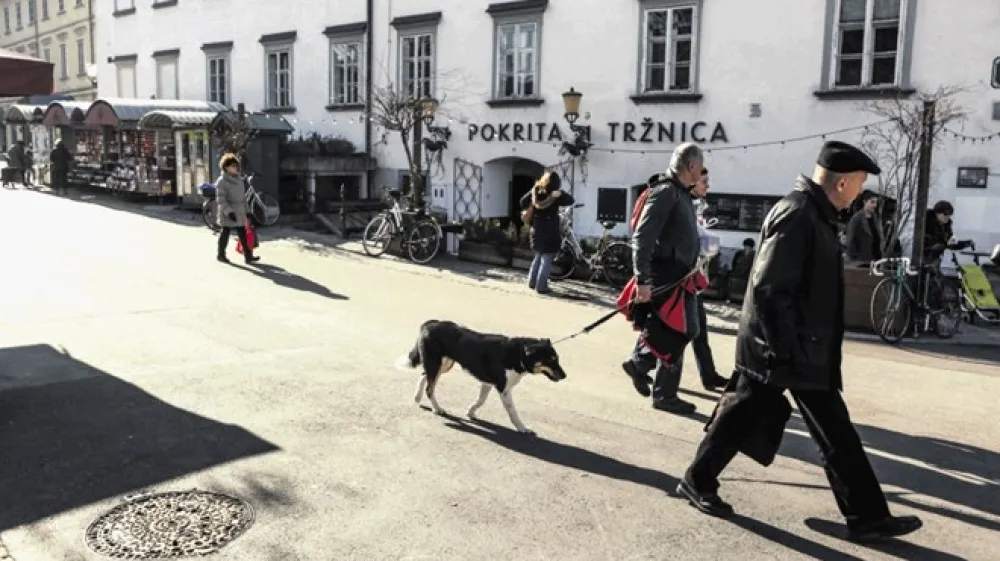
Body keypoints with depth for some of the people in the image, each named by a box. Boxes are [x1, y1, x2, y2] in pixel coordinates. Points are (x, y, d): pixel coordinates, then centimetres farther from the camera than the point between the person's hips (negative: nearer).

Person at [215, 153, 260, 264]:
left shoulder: (239, 179, 10)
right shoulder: (222, 181, -14)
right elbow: (221, 200, -19)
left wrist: (245, 210, 17)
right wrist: (229, 211, -26)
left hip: (239, 213, 7)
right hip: (228, 213, -7)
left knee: (243, 234, 4)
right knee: (225, 233, 6)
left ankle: (248, 256, 5)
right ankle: (221, 254, 21)